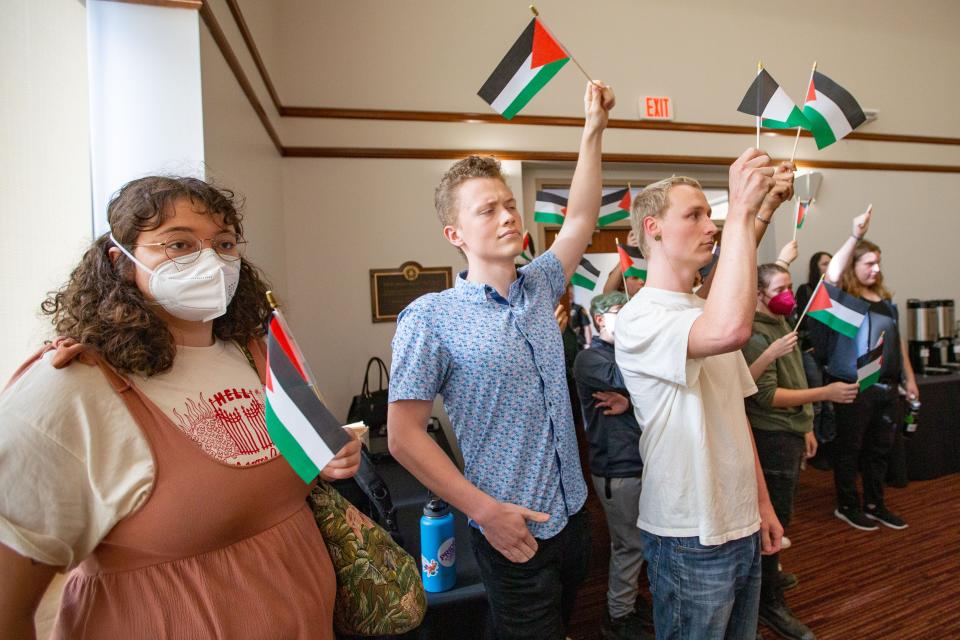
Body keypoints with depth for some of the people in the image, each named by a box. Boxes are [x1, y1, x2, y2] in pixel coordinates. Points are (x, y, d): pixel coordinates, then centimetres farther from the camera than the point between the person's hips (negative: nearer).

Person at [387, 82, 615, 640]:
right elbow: (404, 435, -17)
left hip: (573, 514, 6)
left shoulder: (540, 288, 1)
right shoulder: (430, 318, -17)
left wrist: (594, 132, 2)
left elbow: (581, 218, 9)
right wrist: (486, 510, -19)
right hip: (514, 532, -6)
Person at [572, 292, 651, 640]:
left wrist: (631, 403, -17)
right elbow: (625, 379, -29)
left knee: (636, 542, 18)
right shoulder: (589, 358, -10)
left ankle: (627, 604, 37)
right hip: (618, 468, -7)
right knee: (630, 545, 3)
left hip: (642, 461, 7)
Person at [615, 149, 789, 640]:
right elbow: (731, 329, -41)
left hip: (741, 525, 8)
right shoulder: (639, 319, -20)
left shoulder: (704, 311, 9)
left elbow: (735, 414, 14)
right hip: (690, 540, -8)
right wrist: (741, 211, -31)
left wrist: (762, 504, 15)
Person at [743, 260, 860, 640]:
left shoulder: (782, 323, 13)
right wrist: (825, 393, -22)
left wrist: (805, 427, 19)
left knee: (778, 513, 19)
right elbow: (766, 396, -22)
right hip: (771, 435, -9)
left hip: (789, 432, 9)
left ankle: (767, 573, 35)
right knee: (774, 517, -1)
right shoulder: (755, 335, -18)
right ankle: (770, 602, 13)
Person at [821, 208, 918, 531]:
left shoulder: (886, 300, 15)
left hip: (887, 388, 7)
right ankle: (847, 506, 18)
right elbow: (831, 274, -29)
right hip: (854, 387, -7)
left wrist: (909, 378, 18)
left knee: (880, 449, 16)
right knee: (850, 447, 4)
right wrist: (854, 237, -31)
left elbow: (897, 342, 20)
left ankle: (875, 505, 31)